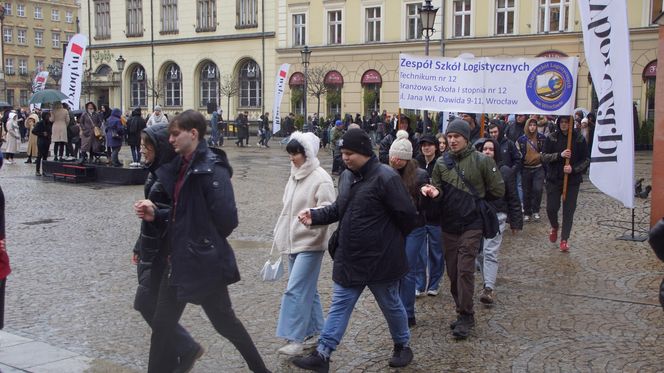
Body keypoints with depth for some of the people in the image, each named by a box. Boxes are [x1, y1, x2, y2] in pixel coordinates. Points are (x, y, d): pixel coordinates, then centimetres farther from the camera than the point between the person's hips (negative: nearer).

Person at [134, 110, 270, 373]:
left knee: (225, 322, 8)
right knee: (162, 324, 12)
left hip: (204, 262, -8)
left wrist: (205, 243, -5)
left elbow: (226, 218, -21)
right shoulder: (182, 165, 8)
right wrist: (155, 215, -2)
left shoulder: (212, 168, -18)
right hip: (180, 259, 8)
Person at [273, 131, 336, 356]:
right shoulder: (294, 175, 11)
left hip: (310, 242, -8)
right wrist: (281, 235, 22)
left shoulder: (320, 178, -14)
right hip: (293, 241, 8)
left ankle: (296, 339, -10)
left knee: (296, 289, -13)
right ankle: (313, 328, 28)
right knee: (306, 288, 15)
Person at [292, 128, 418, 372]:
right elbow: (338, 209, 17)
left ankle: (403, 346, 34)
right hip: (349, 258, 7)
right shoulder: (346, 176, 6)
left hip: (380, 259, -7)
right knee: (339, 305, 8)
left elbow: (406, 215, -17)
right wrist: (315, 216, -1)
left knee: (391, 306, 13)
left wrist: (392, 240, -1)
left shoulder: (385, 177, -20)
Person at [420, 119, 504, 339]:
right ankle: (462, 311, 23)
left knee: (465, 270, -9)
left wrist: (476, 201, 5)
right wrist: (434, 192, -18)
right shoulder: (442, 163, 4)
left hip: (471, 224, -4)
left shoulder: (481, 161, -7)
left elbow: (498, 190, -1)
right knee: (453, 271, 9)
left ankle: (465, 316, 1)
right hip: (448, 225, 4)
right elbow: (437, 191, 5)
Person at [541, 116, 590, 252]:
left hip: (573, 180, -1)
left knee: (569, 210, 1)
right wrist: (560, 155, -20)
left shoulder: (579, 138, -3)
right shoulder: (551, 138, -1)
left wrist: (573, 169, -17)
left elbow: (586, 160, -2)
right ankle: (554, 227, 31)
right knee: (551, 208, 0)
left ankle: (564, 239, 12)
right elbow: (544, 156, -5)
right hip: (554, 179, 1)